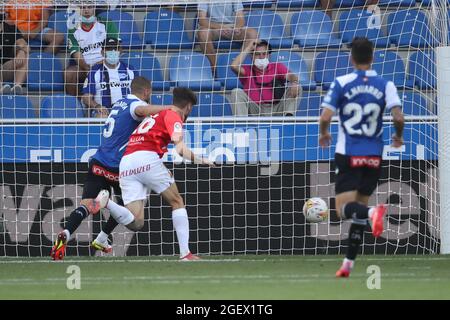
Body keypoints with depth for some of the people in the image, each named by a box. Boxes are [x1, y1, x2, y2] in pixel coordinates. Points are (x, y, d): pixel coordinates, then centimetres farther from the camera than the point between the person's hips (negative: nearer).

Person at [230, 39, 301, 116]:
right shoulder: (248, 70, 12)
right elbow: (234, 66, -9)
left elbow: (290, 76, -2)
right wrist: (248, 49, 1)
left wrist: (294, 83, -29)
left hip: (276, 110, 1)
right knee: (237, 92, -21)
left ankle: (288, 116, -38)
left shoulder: (277, 67, 16)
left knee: (297, 88, -15)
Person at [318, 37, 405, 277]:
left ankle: (373, 212, -39)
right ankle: (348, 263, 12)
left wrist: (324, 134, 12)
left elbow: (325, 116, -11)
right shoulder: (385, 85, -1)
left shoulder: (341, 83, -5)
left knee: (344, 208, -5)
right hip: (374, 156, 3)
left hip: (348, 154, -3)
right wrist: (398, 136, 11)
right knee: (360, 207, 14)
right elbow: (398, 117, -11)